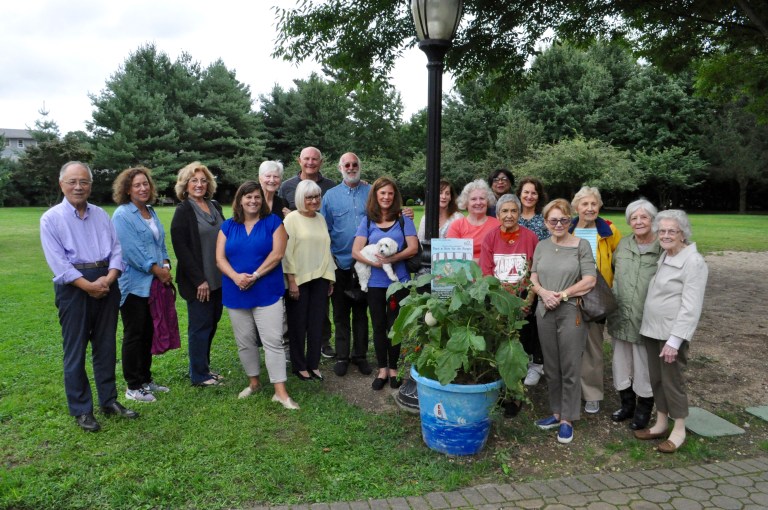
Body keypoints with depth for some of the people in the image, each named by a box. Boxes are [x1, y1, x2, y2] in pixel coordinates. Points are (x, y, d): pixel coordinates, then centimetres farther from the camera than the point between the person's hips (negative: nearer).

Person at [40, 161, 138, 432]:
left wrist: (109, 279, -12)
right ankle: (81, 410, 15)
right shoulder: (51, 218, -3)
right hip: (74, 287, -4)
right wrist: (89, 286, -17)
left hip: (106, 284, 4)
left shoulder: (101, 215, 10)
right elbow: (58, 262, -11)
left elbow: (117, 249, 4)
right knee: (75, 350, 3)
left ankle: (109, 400, 24)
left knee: (106, 346, 12)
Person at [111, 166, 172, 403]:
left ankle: (145, 379, 26)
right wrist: (157, 270, -15)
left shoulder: (151, 212, 14)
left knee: (148, 334, 14)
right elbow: (132, 250, -18)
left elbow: (161, 243, 15)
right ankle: (133, 387, 11)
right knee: (134, 335, 1)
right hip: (134, 284, -7)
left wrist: (166, 265, -2)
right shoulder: (122, 215, -10)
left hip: (154, 284, 7)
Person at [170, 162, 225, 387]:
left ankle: (204, 367, 28)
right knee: (201, 326, 3)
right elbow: (180, 248, -13)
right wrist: (199, 280, -17)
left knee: (212, 323, 13)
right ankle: (198, 375, 16)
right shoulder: (183, 211, -9)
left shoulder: (215, 206, 10)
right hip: (198, 281, -6)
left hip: (218, 278, 6)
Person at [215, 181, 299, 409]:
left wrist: (255, 275, -17)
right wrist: (236, 277, -17)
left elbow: (277, 254, -9)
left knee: (273, 341, -6)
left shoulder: (273, 222, 1)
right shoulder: (228, 226, 9)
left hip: (267, 293, -3)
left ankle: (280, 392, -2)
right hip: (236, 294, 4)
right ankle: (253, 382, 31)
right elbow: (220, 258, 2)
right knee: (244, 341, 13)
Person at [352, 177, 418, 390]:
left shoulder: (403, 220, 3)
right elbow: (356, 251, -3)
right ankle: (382, 369, 22)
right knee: (378, 326, 9)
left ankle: (393, 369, 21)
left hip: (399, 281, -1)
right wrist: (375, 262, -20)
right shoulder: (367, 221, 4)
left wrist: (392, 259, -19)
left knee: (394, 326, 7)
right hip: (375, 283, 1)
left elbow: (413, 248, -6)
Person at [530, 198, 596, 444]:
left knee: (570, 368, 2)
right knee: (551, 367, 12)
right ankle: (557, 412, 26)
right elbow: (533, 277, 10)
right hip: (545, 312, 4)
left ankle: (567, 419, 14)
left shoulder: (581, 246, -2)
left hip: (571, 312, -4)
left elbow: (590, 280, -7)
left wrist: (562, 295, -13)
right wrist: (544, 293, -9)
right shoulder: (541, 246, 11)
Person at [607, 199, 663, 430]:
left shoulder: (663, 249, -11)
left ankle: (643, 410, 29)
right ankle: (627, 404, 36)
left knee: (644, 366, 9)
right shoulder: (622, 245, 4)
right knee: (621, 363, 17)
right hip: (620, 316, 5)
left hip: (646, 320, -5)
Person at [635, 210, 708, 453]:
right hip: (652, 330, 8)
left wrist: (675, 340, -21)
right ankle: (661, 423, 29)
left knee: (672, 380, 3)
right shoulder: (663, 257, 11)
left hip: (672, 333, -7)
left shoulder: (693, 262, -14)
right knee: (656, 378, 14)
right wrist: (650, 327, 11)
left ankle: (679, 431, 19)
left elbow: (691, 307, -19)